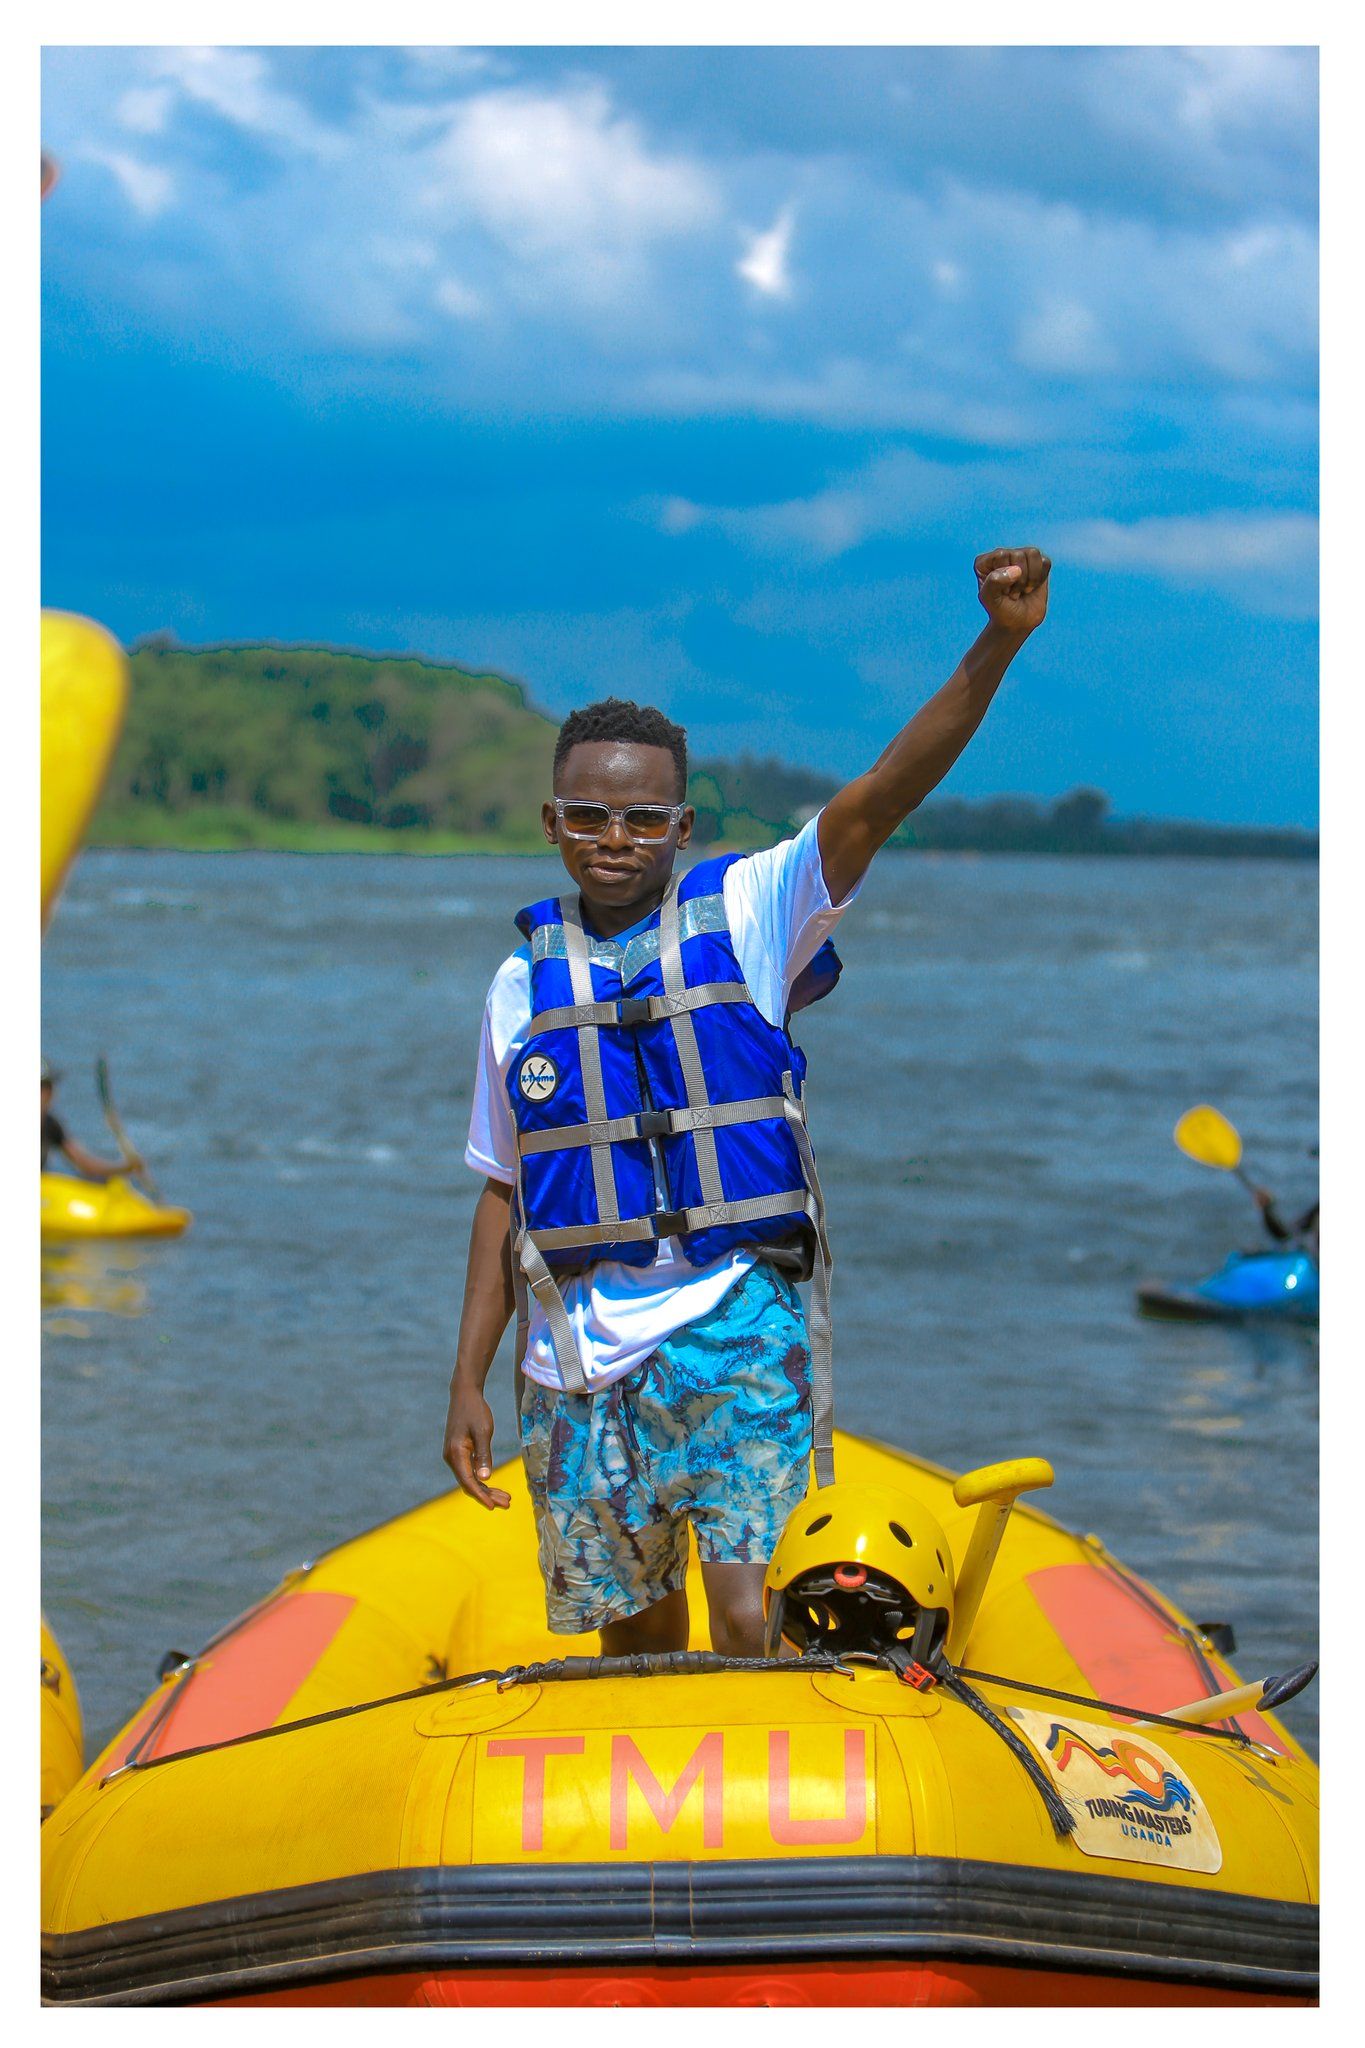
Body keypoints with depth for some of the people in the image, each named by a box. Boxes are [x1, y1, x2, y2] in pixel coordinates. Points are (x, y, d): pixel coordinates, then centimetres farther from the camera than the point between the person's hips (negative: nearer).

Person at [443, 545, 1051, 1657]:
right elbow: (504, 1192, 14)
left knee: (740, 1609, -18)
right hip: (579, 1346, 3)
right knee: (634, 1633, 11)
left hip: (734, 1315, -3)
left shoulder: (743, 917, 1)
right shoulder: (523, 986, 9)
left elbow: (883, 797, -13)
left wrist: (997, 645, -27)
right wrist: (468, 1381, 9)